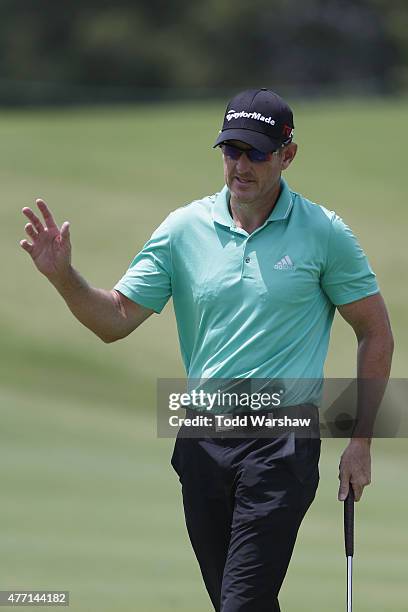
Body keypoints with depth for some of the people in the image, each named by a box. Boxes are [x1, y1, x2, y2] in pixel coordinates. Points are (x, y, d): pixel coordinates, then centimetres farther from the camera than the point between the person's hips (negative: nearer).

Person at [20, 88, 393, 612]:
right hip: (203, 444, 4)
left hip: (282, 444, -4)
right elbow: (116, 319, 4)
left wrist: (361, 441, 2)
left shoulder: (323, 234, -3)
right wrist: (63, 277, -16)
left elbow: (376, 332, 4)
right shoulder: (184, 229, 4)